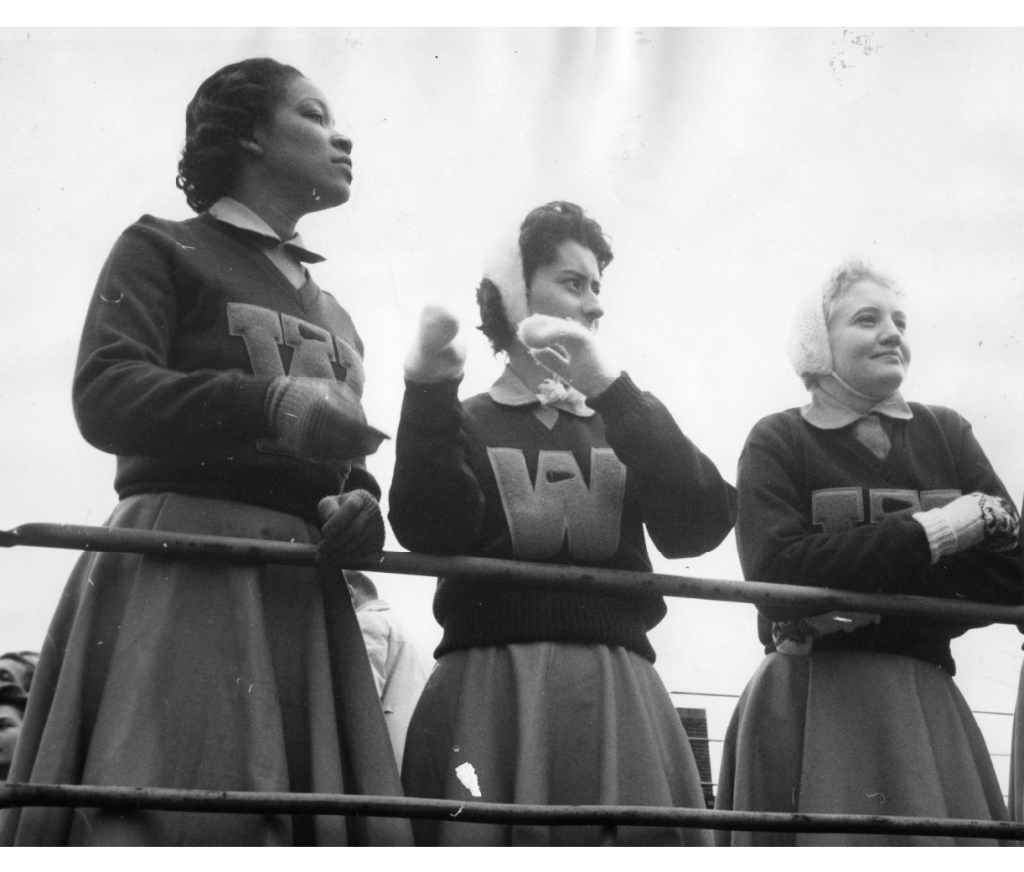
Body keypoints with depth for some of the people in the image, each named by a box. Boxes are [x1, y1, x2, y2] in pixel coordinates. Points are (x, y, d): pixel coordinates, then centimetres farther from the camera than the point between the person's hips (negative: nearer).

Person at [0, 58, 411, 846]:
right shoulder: (163, 251, 7)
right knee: (170, 818, -19)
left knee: (327, 817, -4)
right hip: (181, 569, -6)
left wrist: (359, 505, 2)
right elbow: (105, 396, -9)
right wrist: (271, 405, -23)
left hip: (301, 592, 7)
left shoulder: (334, 317, 27)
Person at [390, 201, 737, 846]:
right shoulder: (465, 424, 13)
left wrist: (609, 387, -9)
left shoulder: (625, 426, 18)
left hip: (614, 695, 2)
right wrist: (428, 389, -19)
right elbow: (430, 533, -7)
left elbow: (701, 526, -1)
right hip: (488, 690, -2)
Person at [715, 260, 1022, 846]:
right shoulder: (778, 442, 2)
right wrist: (924, 535, -14)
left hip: (929, 702, 3)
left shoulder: (947, 435, 11)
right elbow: (777, 571, -15)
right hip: (813, 705, -3)